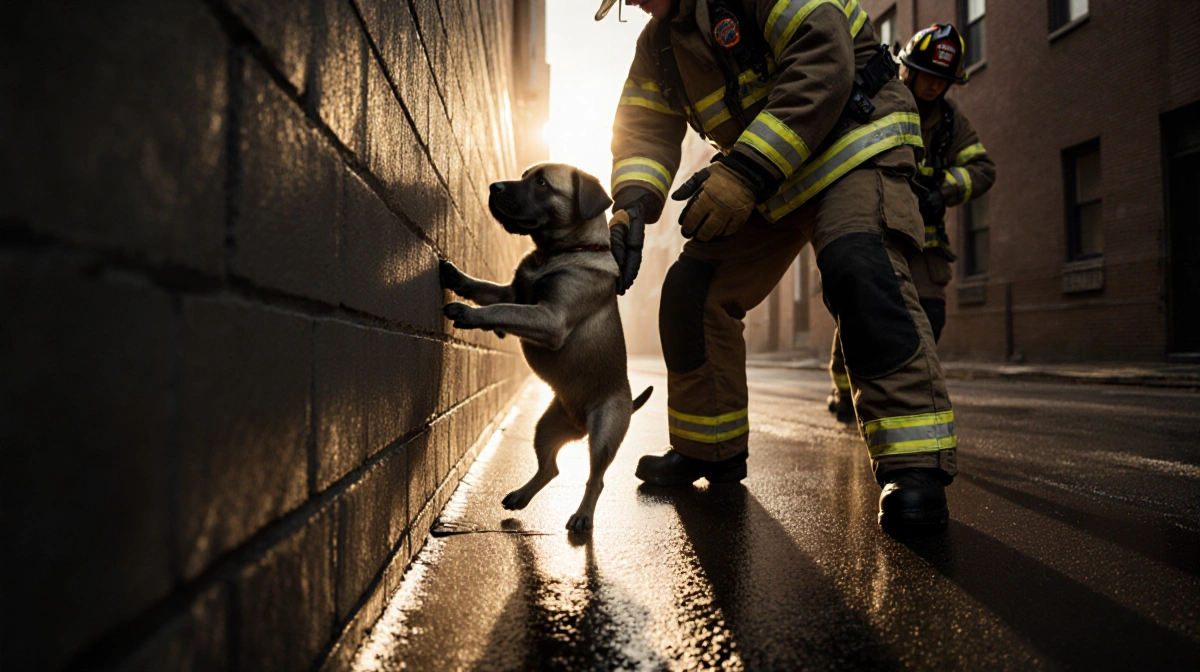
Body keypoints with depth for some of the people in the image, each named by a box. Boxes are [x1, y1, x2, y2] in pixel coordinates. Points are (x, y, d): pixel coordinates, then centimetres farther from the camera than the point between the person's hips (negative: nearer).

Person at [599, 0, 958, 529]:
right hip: (762, 181, 7)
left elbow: (825, 60, -27)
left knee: (858, 271, -32)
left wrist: (744, 172, -32)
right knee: (691, 289, -2)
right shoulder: (657, 43, 7)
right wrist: (631, 207, -24)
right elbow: (645, 129, -1)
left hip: (851, 137, -7)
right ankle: (711, 448, 13)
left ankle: (915, 467, -29)